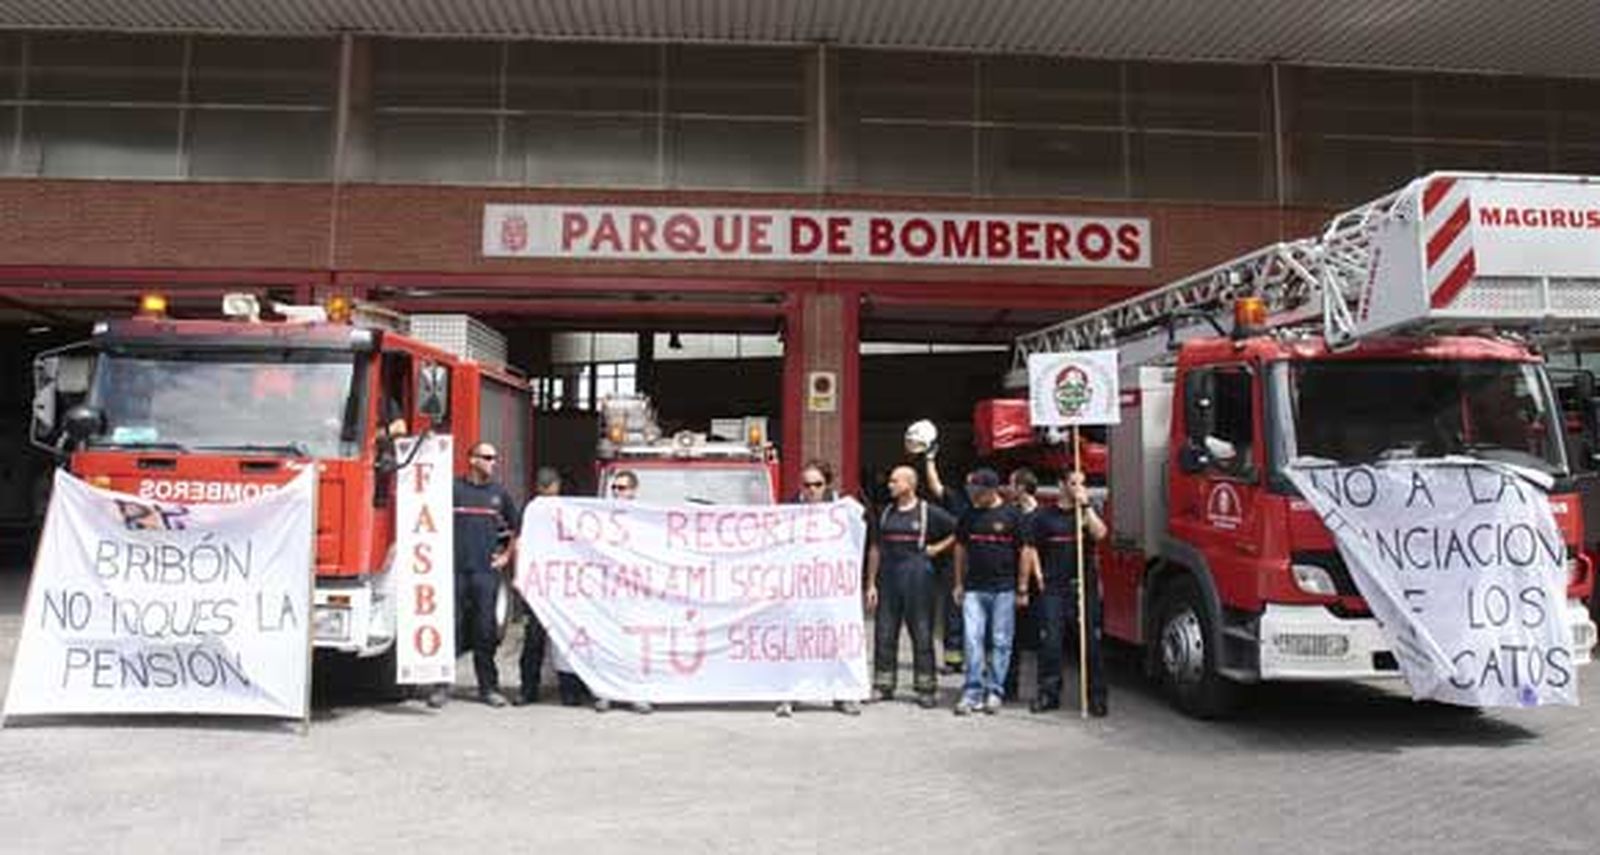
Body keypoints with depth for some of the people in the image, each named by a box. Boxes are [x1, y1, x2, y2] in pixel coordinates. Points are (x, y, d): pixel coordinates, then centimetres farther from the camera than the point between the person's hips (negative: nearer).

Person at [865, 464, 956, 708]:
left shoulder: (928, 512, -1)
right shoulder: (886, 513, 10)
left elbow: (958, 531, 4)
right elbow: (875, 550, 11)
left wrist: (937, 548, -2)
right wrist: (871, 584, 6)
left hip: (917, 576, -4)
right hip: (888, 576, 4)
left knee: (922, 634, 2)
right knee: (884, 633, 6)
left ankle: (925, 688, 10)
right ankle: (883, 685, 17)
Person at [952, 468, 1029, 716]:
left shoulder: (1012, 515, -3)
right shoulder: (969, 516, 8)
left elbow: (1025, 551, -1)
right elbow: (960, 548, 15)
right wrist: (959, 584, 13)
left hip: (1003, 589, -2)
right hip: (974, 589, 3)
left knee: (1001, 642, 4)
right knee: (973, 641, -3)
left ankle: (995, 692, 14)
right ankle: (972, 693, 1)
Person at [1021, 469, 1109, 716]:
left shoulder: (1088, 513, 12)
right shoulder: (1044, 516, 8)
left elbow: (1099, 533, -10)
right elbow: (1030, 551, 6)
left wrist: (1086, 505, -11)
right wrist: (1023, 587, 1)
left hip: (1085, 587, 1)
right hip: (1052, 587, -1)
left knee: (1091, 642, 0)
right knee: (1050, 641, -1)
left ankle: (1096, 696, 8)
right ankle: (1048, 693, 9)